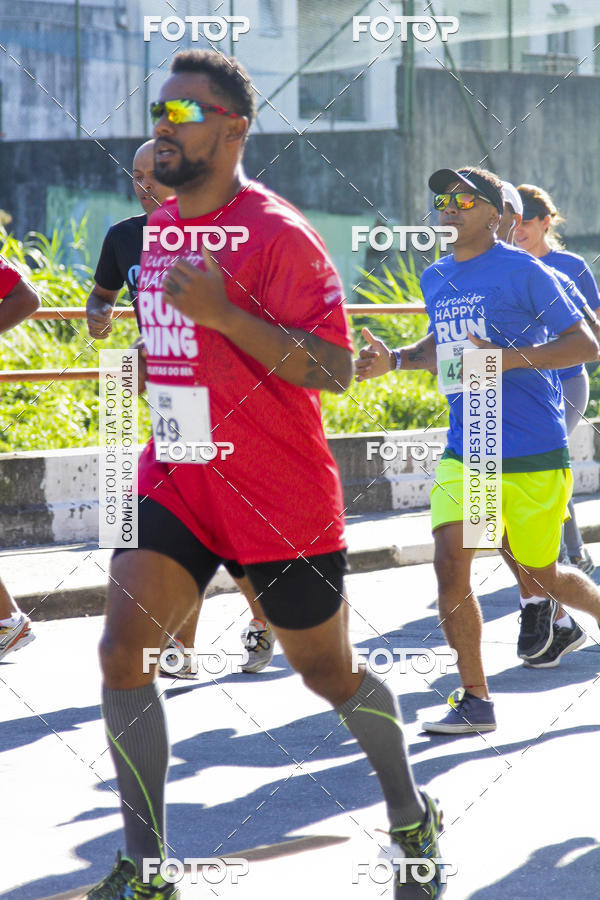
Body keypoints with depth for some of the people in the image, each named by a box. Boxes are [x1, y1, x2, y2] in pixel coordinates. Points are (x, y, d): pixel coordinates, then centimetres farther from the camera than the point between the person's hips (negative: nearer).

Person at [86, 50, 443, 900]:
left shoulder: (277, 235, -16)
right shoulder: (159, 230, 8)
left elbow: (335, 369, -22)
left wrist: (223, 315, -30)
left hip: (283, 498, -6)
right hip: (175, 482, 6)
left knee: (329, 674, 10)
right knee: (122, 650, -12)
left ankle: (413, 817, 35)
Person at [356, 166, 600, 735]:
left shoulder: (523, 271, -9)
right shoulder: (435, 280, 10)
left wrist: (511, 359, -22)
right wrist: (395, 360, 11)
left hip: (532, 455, -5)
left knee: (540, 577, 6)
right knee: (450, 561, -12)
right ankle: (475, 702, -4)